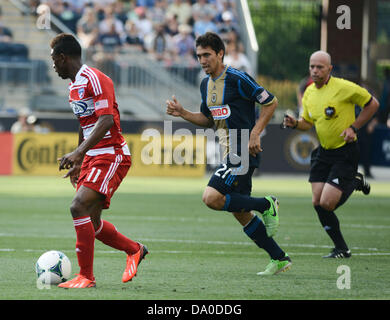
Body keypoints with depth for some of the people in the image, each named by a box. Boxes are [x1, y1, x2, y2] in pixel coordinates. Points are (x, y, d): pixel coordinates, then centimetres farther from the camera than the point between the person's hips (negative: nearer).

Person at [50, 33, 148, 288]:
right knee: (90, 221, 9)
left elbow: (106, 120, -25)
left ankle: (86, 276, -16)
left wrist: (78, 153, -32)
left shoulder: (94, 79, -15)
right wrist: (79, 163, 28)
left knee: (79, 207, -21)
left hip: (112, 156, -10)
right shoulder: (74, 85, 16)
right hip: (92, 158, 10)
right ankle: (134, 250, 31)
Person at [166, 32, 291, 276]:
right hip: (231, 153, 9)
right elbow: (208, 119, 24)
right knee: (240, 213, 8)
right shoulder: (206, 84, 13)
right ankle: (280, 258, 16)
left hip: (244, 152, -9)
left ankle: (267, 205, -2)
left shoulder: (237, 79, -13)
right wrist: (182, 113, 9)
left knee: (212, 197, -20)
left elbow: (271, 102, -9)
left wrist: (255, 134, -17)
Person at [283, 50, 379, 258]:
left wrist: (353, 127, -13)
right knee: (317, 203, -2)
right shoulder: (309, 93, 4)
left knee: (327, 203, -14)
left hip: (345, 153, -7)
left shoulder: (343, 87, -15)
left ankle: (354, 183, 17)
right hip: (323, 152, 7)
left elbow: (372, 104, -5)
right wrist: (295, 124, -5)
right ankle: (341, 249, 14)